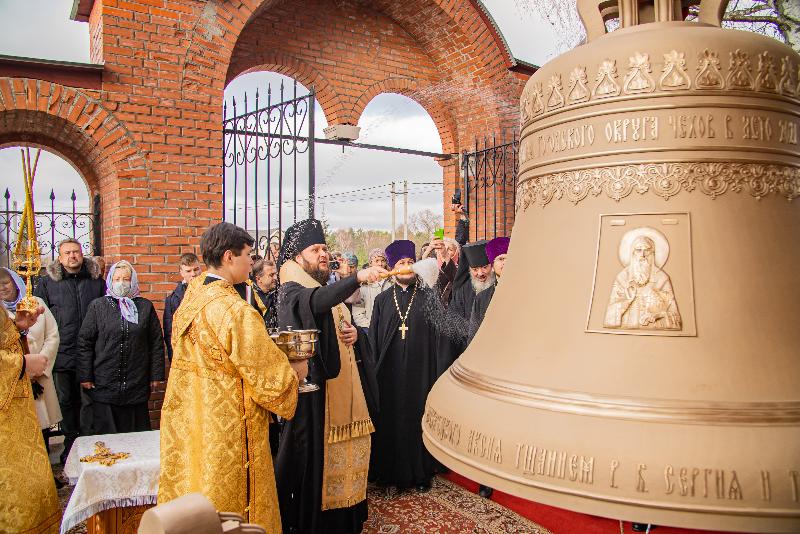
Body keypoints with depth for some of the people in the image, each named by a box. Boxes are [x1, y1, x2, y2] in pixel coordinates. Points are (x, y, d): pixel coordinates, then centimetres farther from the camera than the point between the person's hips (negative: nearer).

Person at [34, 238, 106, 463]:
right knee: (66, 401, 10)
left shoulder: (96, 280, 6)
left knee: (89, 400, 4)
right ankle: (70, 446, 24)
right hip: (62, 354, 0)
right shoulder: (47, 282, 5)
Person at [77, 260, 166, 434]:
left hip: (137, 386, 1)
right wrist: (85, 376, -2)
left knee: (137, 435, 8)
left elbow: (157, 343, 6)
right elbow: (84, 343, 3)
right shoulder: (98, 306, 4)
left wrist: (156, 374, 3)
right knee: (105, 434, 6)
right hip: (104, 385, -1)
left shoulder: (145, 307, 6)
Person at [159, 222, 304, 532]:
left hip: (185, 425, 8)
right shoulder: (235, 311, -24)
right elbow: (269, 378, -19)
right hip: (226, 432, -8)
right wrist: (296, 371, 1)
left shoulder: (190, 299, 2)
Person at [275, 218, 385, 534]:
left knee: (346, 454, 13)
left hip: (346, 386, 8)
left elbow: (349, 329, 23)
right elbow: (317, 302, -34)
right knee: (317, 456, -3)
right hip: (315, 387, -8)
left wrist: (355, 334, -2)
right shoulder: (292, 291, -10)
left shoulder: (331, 291, 17)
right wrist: (357, 278, -47)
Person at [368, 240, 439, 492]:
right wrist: (374, 368, 3)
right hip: (390, 371, 1)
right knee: (390, 418, 7)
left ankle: (420, 471, 20)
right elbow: (374, 337, 7)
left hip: (419, 370, -1)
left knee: (417, 416, 5)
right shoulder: (383, 299, 7)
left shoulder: (427, 295, 3)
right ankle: (390, 469, 22)